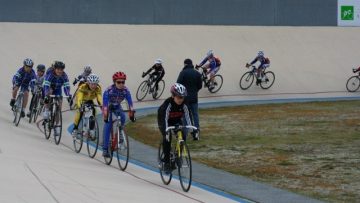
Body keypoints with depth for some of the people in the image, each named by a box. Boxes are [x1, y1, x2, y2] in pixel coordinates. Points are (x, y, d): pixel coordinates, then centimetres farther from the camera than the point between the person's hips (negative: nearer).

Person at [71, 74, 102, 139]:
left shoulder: (98, 88, -29)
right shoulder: (83, 87, -37)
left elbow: (99, 98, -38)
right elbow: (79, 98, -47)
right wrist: (79, 107, -62)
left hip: (89, 100, 3)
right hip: (82, 100, -3)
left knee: (93, 111, -20)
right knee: (80, 112, -27)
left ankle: (91, 129, -8)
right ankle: (75, 129, -13)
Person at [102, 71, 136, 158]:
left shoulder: (125, 90, -24)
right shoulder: (109, 90, -33)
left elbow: (130, 103, -25)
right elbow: (105, 104, -39)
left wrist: (132, 114, -36)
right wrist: (105, 115, -49)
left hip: (117, 107, 3)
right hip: (109, 107, -3)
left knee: (122, 117, -29)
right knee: (108, 124, -21)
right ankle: (105, 149, -20)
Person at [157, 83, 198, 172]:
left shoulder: (183, 104, -24)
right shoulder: (168, 103, -35)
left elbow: (187, 117, -24)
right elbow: (165, 118, -40)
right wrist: (166, 131, -52)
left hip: (176, 121, 4)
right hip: (164, 121, -4)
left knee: (182, 136, -17)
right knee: (167, 138, -23)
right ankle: (166, 161, -14)